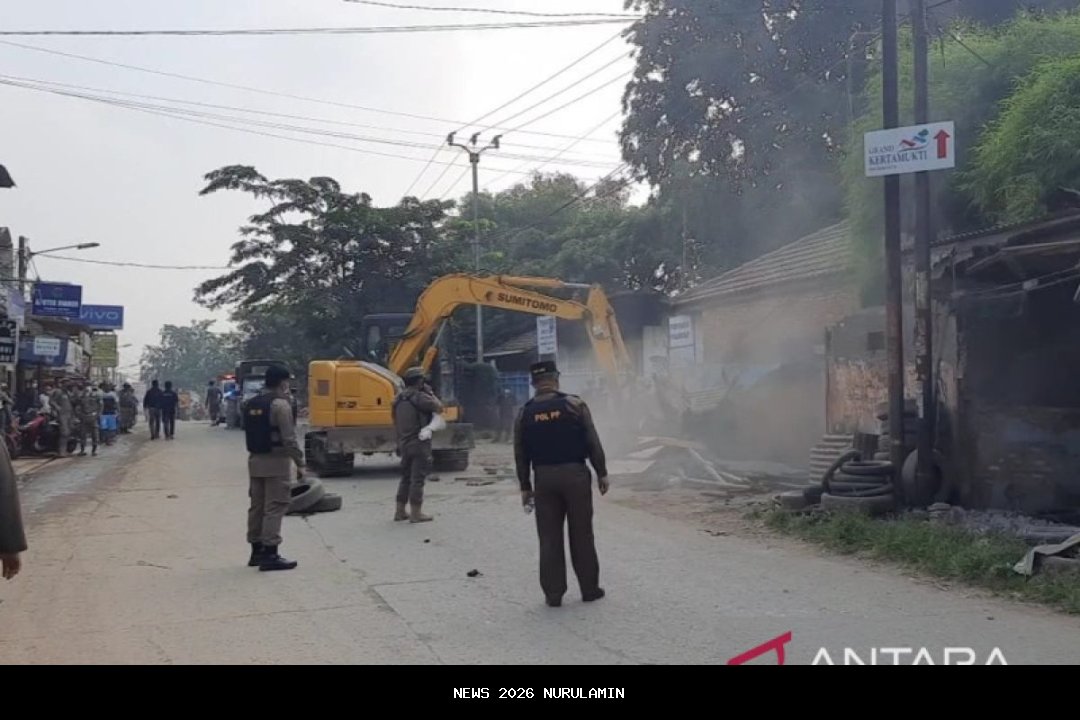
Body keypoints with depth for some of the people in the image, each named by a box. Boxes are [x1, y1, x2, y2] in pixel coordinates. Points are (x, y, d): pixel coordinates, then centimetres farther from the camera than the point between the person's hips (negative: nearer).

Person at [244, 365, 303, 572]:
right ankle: (270, 555, -6)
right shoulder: (280, 404, -14)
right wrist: (300, 463, -12)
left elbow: (252, 432, 16)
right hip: (276, 461, -8)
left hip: (255, 460, 8)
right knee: (275, 507, -5)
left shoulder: (251, 404, 11)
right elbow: (289, 438, -18)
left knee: (257, 506, 13)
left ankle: (257, 551, 21)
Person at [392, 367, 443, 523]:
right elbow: (439, 408, -11)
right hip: (419, 443, -8)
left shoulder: (399, 399, 12)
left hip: (404, 444, 8)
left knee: (406, 478, 15)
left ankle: (400, 512, 18)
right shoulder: (419, 397, -14)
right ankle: (415, 513, -3)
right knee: (417, 479, -4)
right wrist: (430, 393, 2)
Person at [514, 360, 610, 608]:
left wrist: (525, 487, 13)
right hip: (575, 474, -2)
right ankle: (589, 589, 16)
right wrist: (601, 473, 4)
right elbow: (593, 442, -5)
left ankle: (553, 593, 9)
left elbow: (520, 454, 6)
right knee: (581, 535, 8)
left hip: (544, 478, 2)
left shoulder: (525, 413, 3)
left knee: (549, 538, 7)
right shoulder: (574, 404, -4)